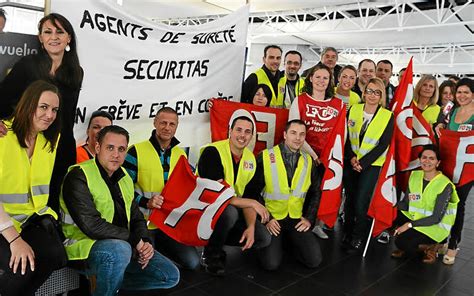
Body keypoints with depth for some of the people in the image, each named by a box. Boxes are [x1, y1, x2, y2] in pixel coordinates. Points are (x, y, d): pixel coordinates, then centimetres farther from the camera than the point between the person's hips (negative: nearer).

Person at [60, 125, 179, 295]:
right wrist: (134, 240, -20)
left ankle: (107, 281, 11)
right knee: (120, 249, -39)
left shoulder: (124, 177, 11)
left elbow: (136, 217, 13)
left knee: (170, 275, 1)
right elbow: (92, 225, -25)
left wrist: (144, 242, -7)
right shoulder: (78, 177, -14)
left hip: (123, 245, 7)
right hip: (85, 246, -7)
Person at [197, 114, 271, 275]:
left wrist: (251, 226, -12)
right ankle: (210, 253, -10)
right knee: (230, 211, -37)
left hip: (233, 210, 7)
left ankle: (215, 239, 10)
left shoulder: (251, 159, 1)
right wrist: (253, 203, -25)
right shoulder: (213, 152, -22)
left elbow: (247, 197, 2)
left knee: (263, 238, -6)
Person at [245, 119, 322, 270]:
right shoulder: (265, 157, -9)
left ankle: (289, 240, 18)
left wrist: (309, 218, 5)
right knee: (271, 263, -19)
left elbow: (315, 192, 15)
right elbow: (254, 191, -5)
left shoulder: (308, 161, 4)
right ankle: (276, 242, 15)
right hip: (271, 219, -3)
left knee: (314, 260, -10)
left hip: (296, 220, 4)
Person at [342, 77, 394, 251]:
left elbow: (383, 145, -9)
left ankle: (358, 237, 14)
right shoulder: (354, 110, 2)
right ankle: (347, 233, 27)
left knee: (361, 202, -6)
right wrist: (351, 157, -10)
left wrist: (363, 163, -14)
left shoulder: (388, 116, -5)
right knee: (349, 198, 9)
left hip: (372, 164, -3)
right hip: (351, 162, 3)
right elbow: (346, 136, 3)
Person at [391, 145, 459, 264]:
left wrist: (410, 224, -24)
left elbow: (436, 218, -20)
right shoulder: (415, 175, 1)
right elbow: (405, 203, 0)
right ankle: (407, 247, 0)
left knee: (401, 242, -26)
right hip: (415, 219, 7)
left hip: (436, 227, -7)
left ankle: (430, 247, 2)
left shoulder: (445, 185, -18)